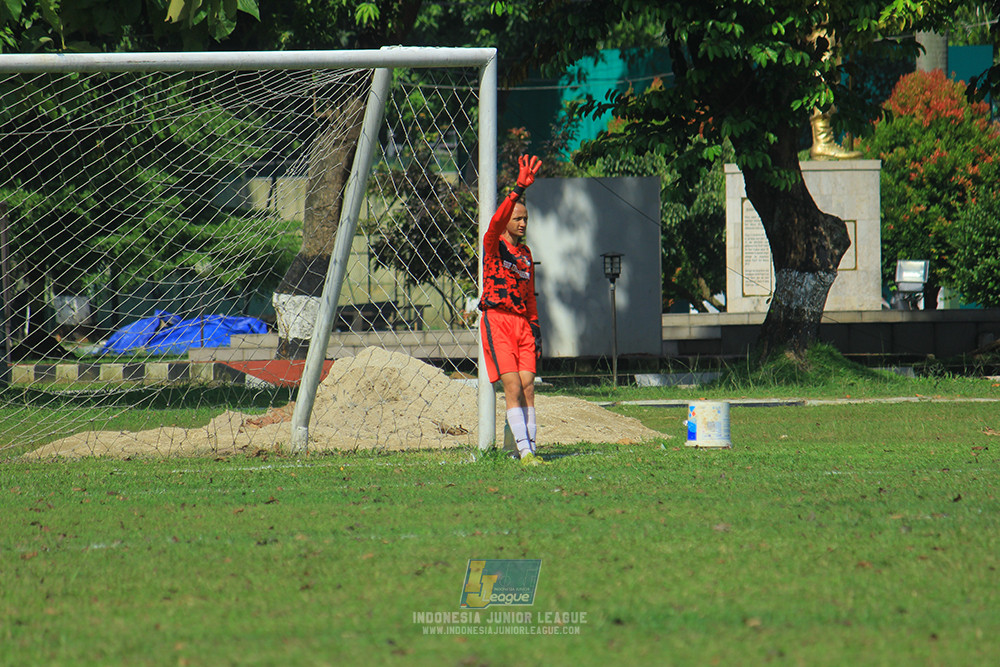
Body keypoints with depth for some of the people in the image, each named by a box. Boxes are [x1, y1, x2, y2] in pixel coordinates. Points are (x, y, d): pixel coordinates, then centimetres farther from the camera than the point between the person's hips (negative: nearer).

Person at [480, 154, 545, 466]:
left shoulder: (525, 252, 20)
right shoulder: (494, 244, 1)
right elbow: (497, 222, -22)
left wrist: (535, 327, 16)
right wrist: (518, 190, -30)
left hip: (522, 322, 6)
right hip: (496, 320, -6)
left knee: (528, 385, -3)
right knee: (512, 385, -13)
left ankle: (529, 447, -3)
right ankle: (524, 449, -18)